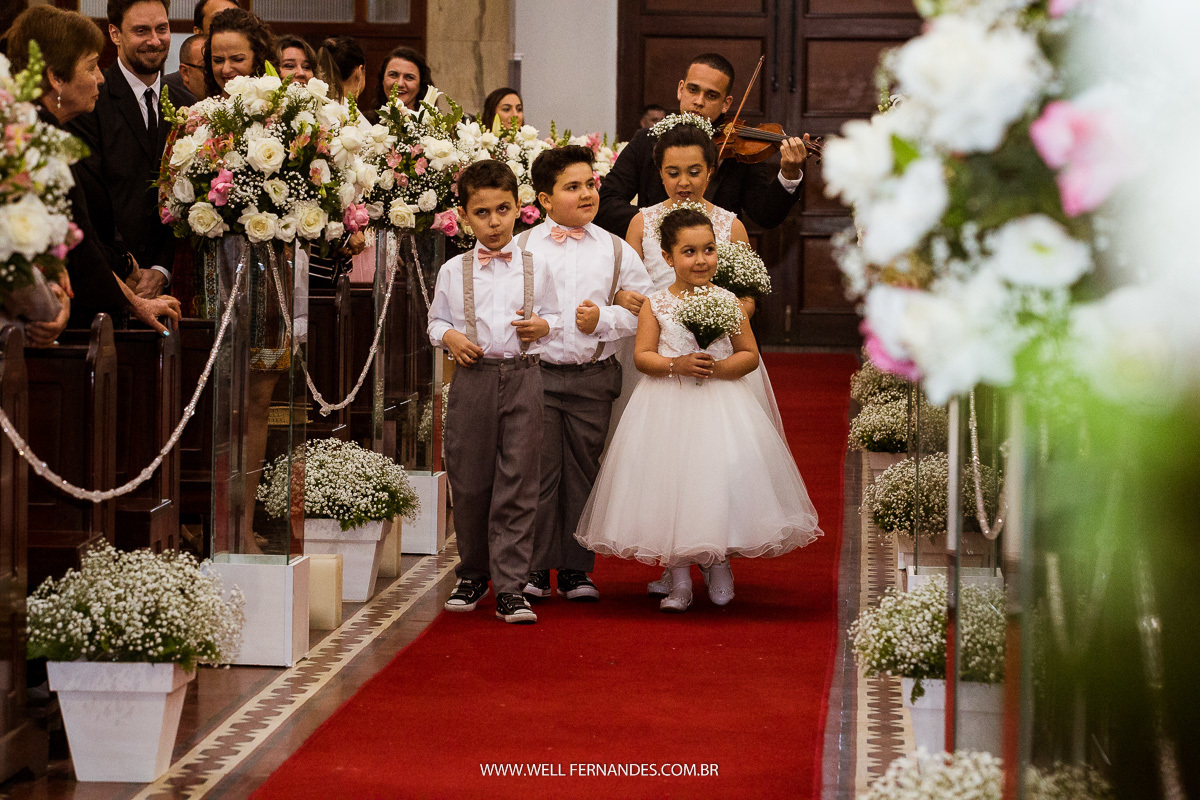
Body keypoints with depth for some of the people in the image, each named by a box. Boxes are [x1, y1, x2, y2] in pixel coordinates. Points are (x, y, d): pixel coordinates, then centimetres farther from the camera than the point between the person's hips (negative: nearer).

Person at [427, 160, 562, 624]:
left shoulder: (535, 267, 8)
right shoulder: (454, 271, 7)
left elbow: (554, 317, 14)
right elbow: (436, 320, 13)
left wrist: (543, 326, -8)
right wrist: (449, 336, -8)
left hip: (522, 378, 0)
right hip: (473, 378, 0)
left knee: (517, 486, -4)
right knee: (469, 483, 5)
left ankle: (510, 589, -3)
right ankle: (472, 575, 24)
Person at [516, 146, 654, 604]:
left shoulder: (616, 251, 6)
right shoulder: (519, 249, 4)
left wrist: (604, 320, -11)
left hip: (592, 377, 1)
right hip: (535, 374, -1)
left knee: (582, 473, 6)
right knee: (538, 471, -1)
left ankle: (576, 570, 14)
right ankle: (534, 570, 8)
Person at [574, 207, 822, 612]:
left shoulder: (726, 301, 1)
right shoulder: (656, 304, 1)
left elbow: (749, 354, 2)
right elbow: (642, 356, -2)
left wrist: (719, 368, -15)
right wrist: (676, 365, -19)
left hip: (721, 405, 0)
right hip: (668, 408, 0)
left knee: (721, 481, -5)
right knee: (671, 485, -1)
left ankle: (718, 565, 18)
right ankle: (679, 577, 9)